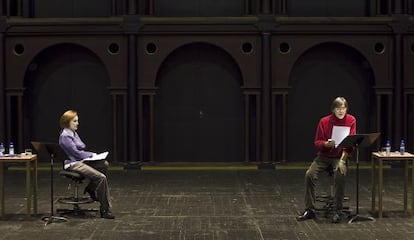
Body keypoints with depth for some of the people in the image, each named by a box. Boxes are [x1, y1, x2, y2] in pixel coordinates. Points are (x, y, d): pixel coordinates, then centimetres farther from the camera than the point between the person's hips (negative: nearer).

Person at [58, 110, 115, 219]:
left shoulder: (74, 133, 18)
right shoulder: (65, 136, -12)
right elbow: (75, 152, -16)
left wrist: (92, 154, 4)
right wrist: (91, 155, -5)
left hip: (81, 161, 9)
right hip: (73, 164, -9)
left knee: (104, 164, -10)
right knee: (101, 177, -23)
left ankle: (91, 188, 5)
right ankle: (105, 210, -20)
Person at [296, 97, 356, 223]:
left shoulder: (351, 120, -3)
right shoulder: (324, 121, -2)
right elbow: (317, 143, 0)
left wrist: (342, 159, -21)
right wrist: (327, 144, -24)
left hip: (341, 156, -1)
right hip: (324, 155, 2)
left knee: (340, 175, -33)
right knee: (309, 174, -22)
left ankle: (338, 212, -20)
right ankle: (309, 210, -12)